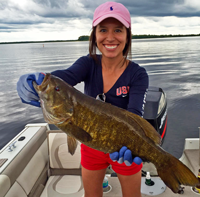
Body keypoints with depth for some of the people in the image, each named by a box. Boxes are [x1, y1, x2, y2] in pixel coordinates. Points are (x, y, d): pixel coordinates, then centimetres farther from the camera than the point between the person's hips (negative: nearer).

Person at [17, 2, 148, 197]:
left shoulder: (137, 74, -19)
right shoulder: (89, 64, -12)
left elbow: (135, 114, -31)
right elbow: (67, 75, -33)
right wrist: (40, 80, -55)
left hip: (125, 150, -2)